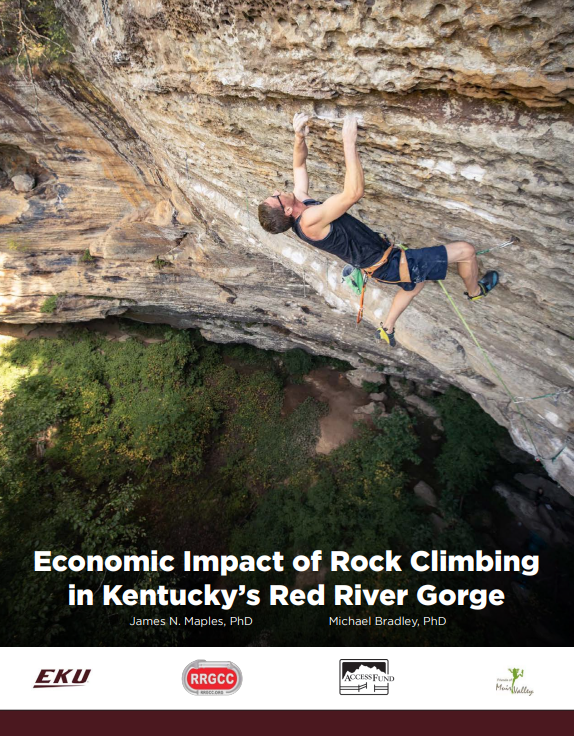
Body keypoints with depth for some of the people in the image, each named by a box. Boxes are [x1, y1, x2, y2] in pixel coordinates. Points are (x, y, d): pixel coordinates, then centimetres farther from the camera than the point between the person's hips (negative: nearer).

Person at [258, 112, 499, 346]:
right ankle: (475, 291, 33)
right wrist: (349, 142, -34)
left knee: (415, 283, 39)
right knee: (465, 250, 0)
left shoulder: (299, 199, 0)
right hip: (388, 265, -10)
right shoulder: (309, 219, -29)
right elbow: (354, 192, -38)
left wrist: (299, 136, -9)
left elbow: (299, 165, 11)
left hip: (376, 263, 10)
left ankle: (387, 329, 51)